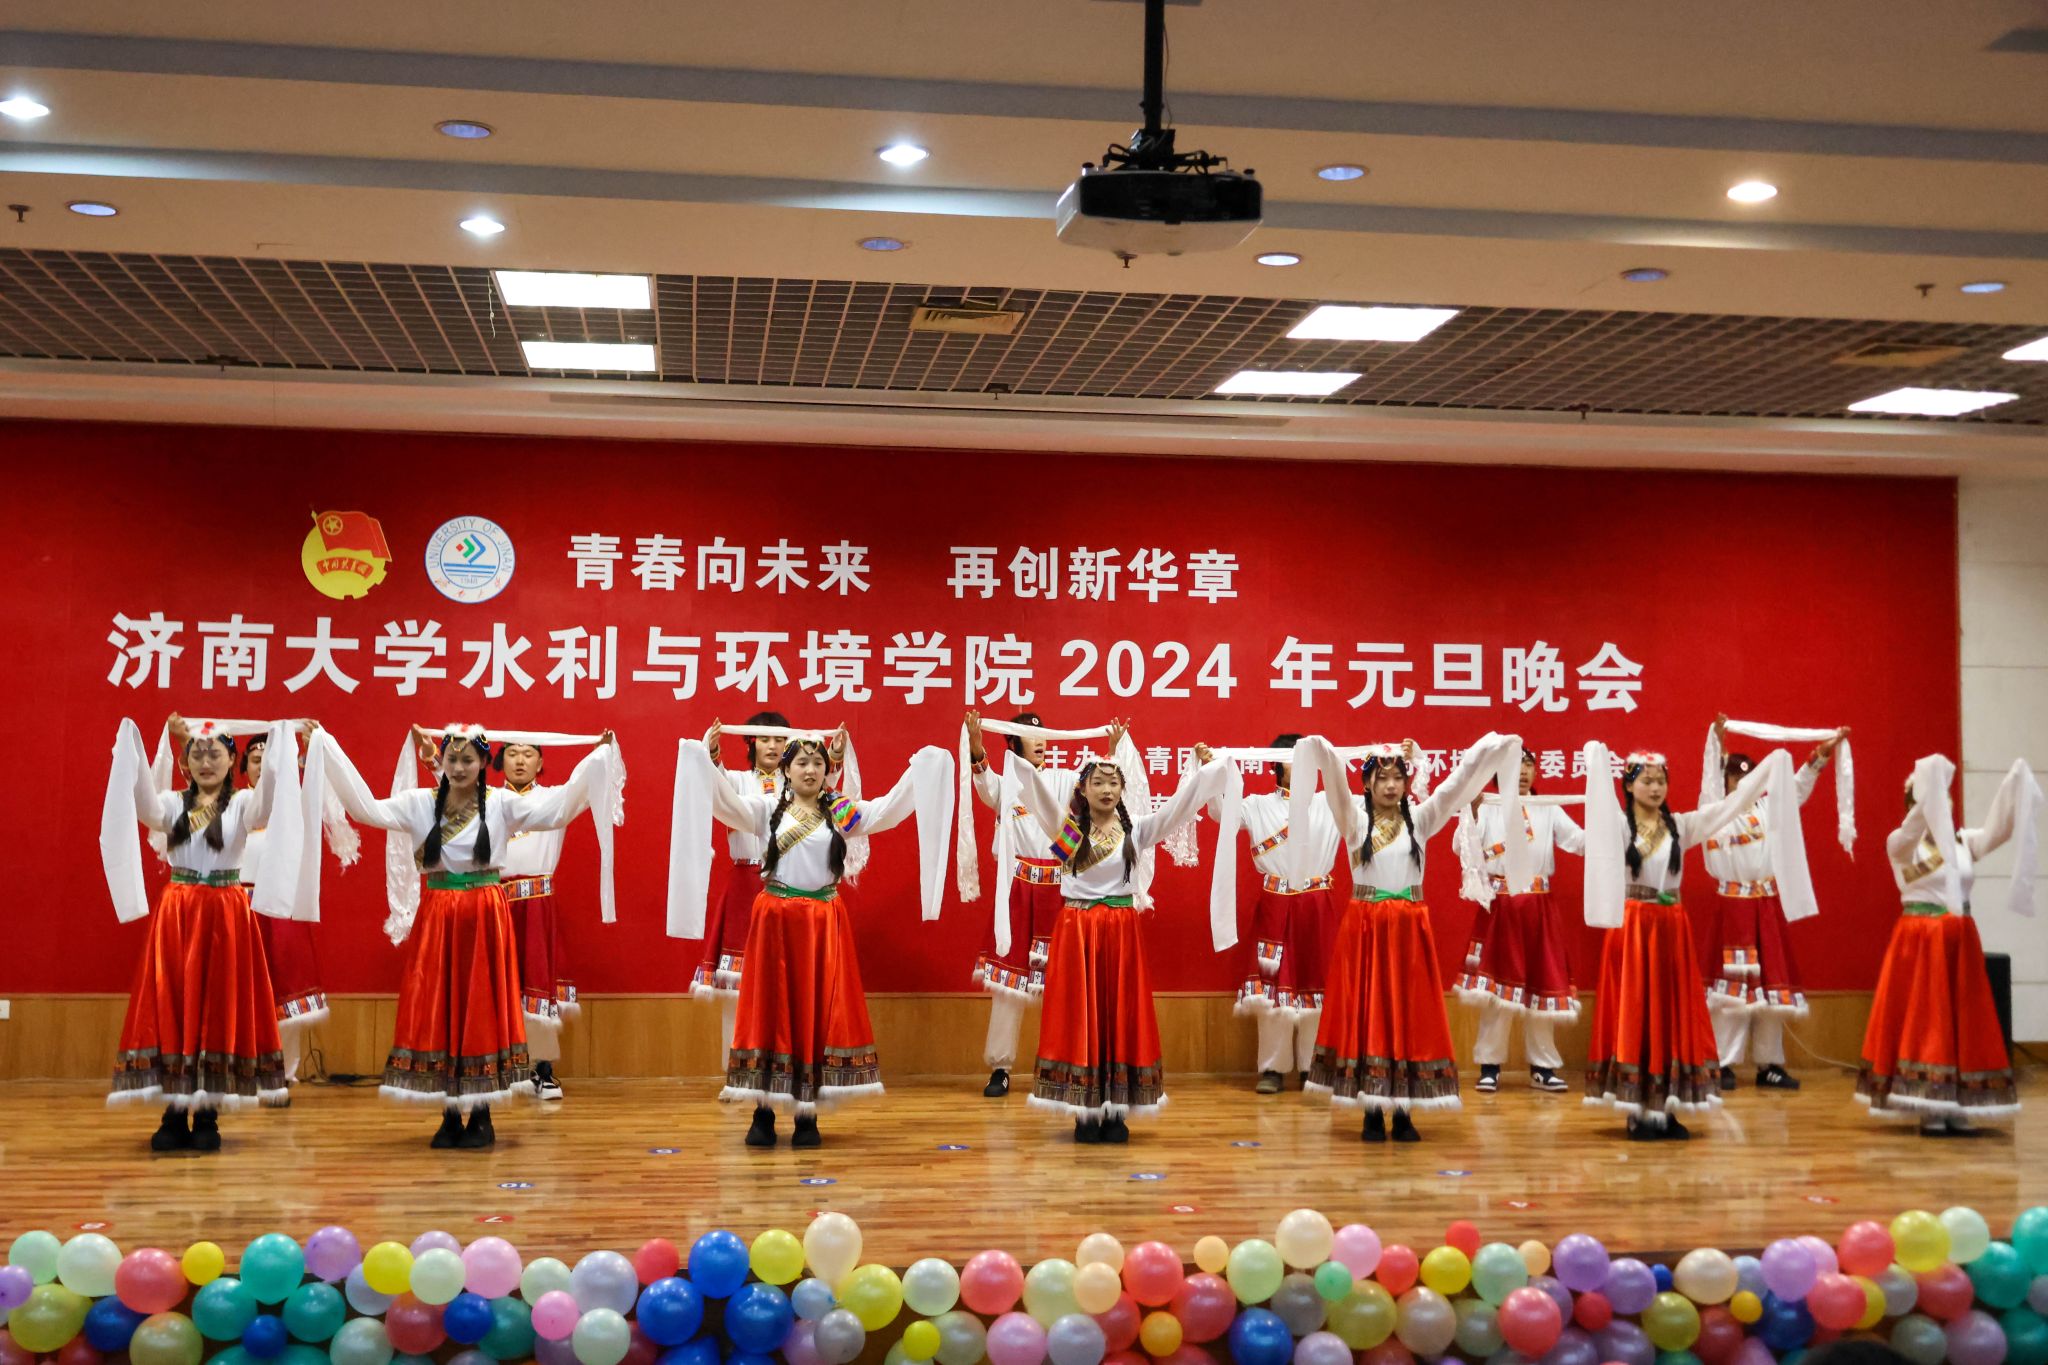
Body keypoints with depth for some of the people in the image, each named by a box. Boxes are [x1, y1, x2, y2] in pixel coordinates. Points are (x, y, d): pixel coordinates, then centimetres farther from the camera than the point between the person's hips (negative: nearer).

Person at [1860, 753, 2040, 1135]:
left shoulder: (1964, 842, 9)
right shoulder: (1901, 843, -5)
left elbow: (1999, 827, -5)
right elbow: (1921, 818, -25)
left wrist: (2015, 783, -18)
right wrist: (1930, 781, -36)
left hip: (1959, 941, 6)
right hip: (1920, 940, -5)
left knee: (1962, 1022, 5)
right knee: (1924, 1021, -4)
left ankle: (1955, 1108, 9)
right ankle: (1929, 1111, -2)